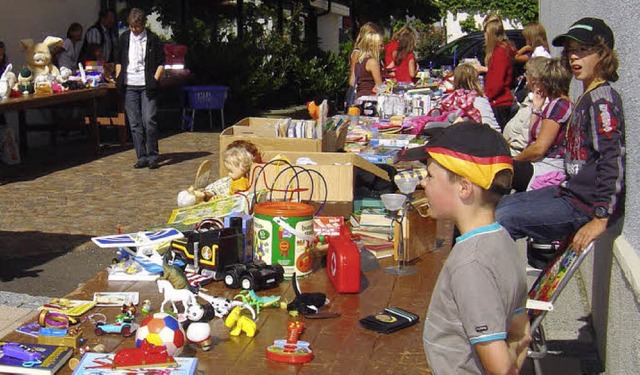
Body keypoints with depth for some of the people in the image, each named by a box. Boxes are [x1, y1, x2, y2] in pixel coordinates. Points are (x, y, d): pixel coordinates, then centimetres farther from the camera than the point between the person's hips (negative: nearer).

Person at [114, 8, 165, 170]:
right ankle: (141, 157, 12)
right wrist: (118, 77, 7)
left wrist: (155, 79, -9)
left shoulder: (153, 39, 0)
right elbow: (119, 60, 20)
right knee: (135, 124, 5)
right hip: (129, 86, 4)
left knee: (149, 121, -11)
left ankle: (152, 156, 1)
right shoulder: (124, 38, 9)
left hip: (146, 86, -3)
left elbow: (161, 63, 3)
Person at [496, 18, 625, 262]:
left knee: (502, 220, -16)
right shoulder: (587, 97, 12)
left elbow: (613, 159, -25)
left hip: (585, 205, -10)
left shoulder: (603, 99, -17)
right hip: (572, 193, 10)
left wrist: (601, 219, -28)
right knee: (501, 205, 19)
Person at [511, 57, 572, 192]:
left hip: (548, 170, -10)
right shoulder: (554, 104, 19)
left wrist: (513, 160, -3)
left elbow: (539, 148, -17)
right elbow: (532, 138, 17)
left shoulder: (559, 104, -12)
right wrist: (536, 108, 15)